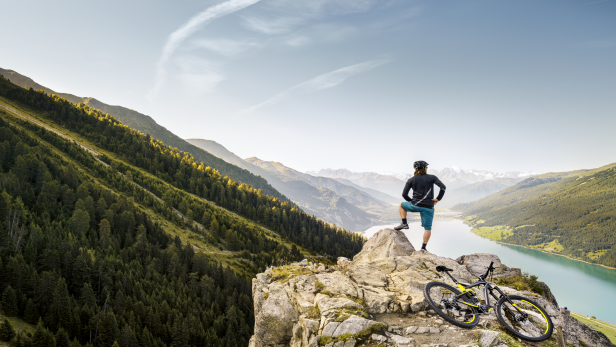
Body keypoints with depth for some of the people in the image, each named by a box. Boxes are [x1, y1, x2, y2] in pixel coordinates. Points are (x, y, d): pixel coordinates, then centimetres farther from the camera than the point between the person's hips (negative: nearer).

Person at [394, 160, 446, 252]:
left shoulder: (411, 180, 6)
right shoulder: (432, 177, 3)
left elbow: (404, 194, 3)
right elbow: (443, 187, -9)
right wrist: (438, 199, 0)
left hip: (415, 205, 0)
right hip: (428, 207, 0)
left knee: (402, 205, 29)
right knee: (428, 228, 11)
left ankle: (404, 224, 16)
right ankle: (423, 248, 7)